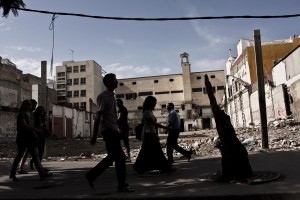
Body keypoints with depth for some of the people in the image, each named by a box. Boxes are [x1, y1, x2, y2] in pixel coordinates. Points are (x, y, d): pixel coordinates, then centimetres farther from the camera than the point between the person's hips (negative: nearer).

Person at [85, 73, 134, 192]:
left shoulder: (111, 96, 18)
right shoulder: (103, 96, -10)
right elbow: (98, 116, -15)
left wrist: (117, 131, 19)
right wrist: (94, 135, -17)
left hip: (113, 130, 10)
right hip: (108, 130, -10)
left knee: (112, 157, 12)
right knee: (120, 157, -6)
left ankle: (91, 175, 20)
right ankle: (122, 185, 4)